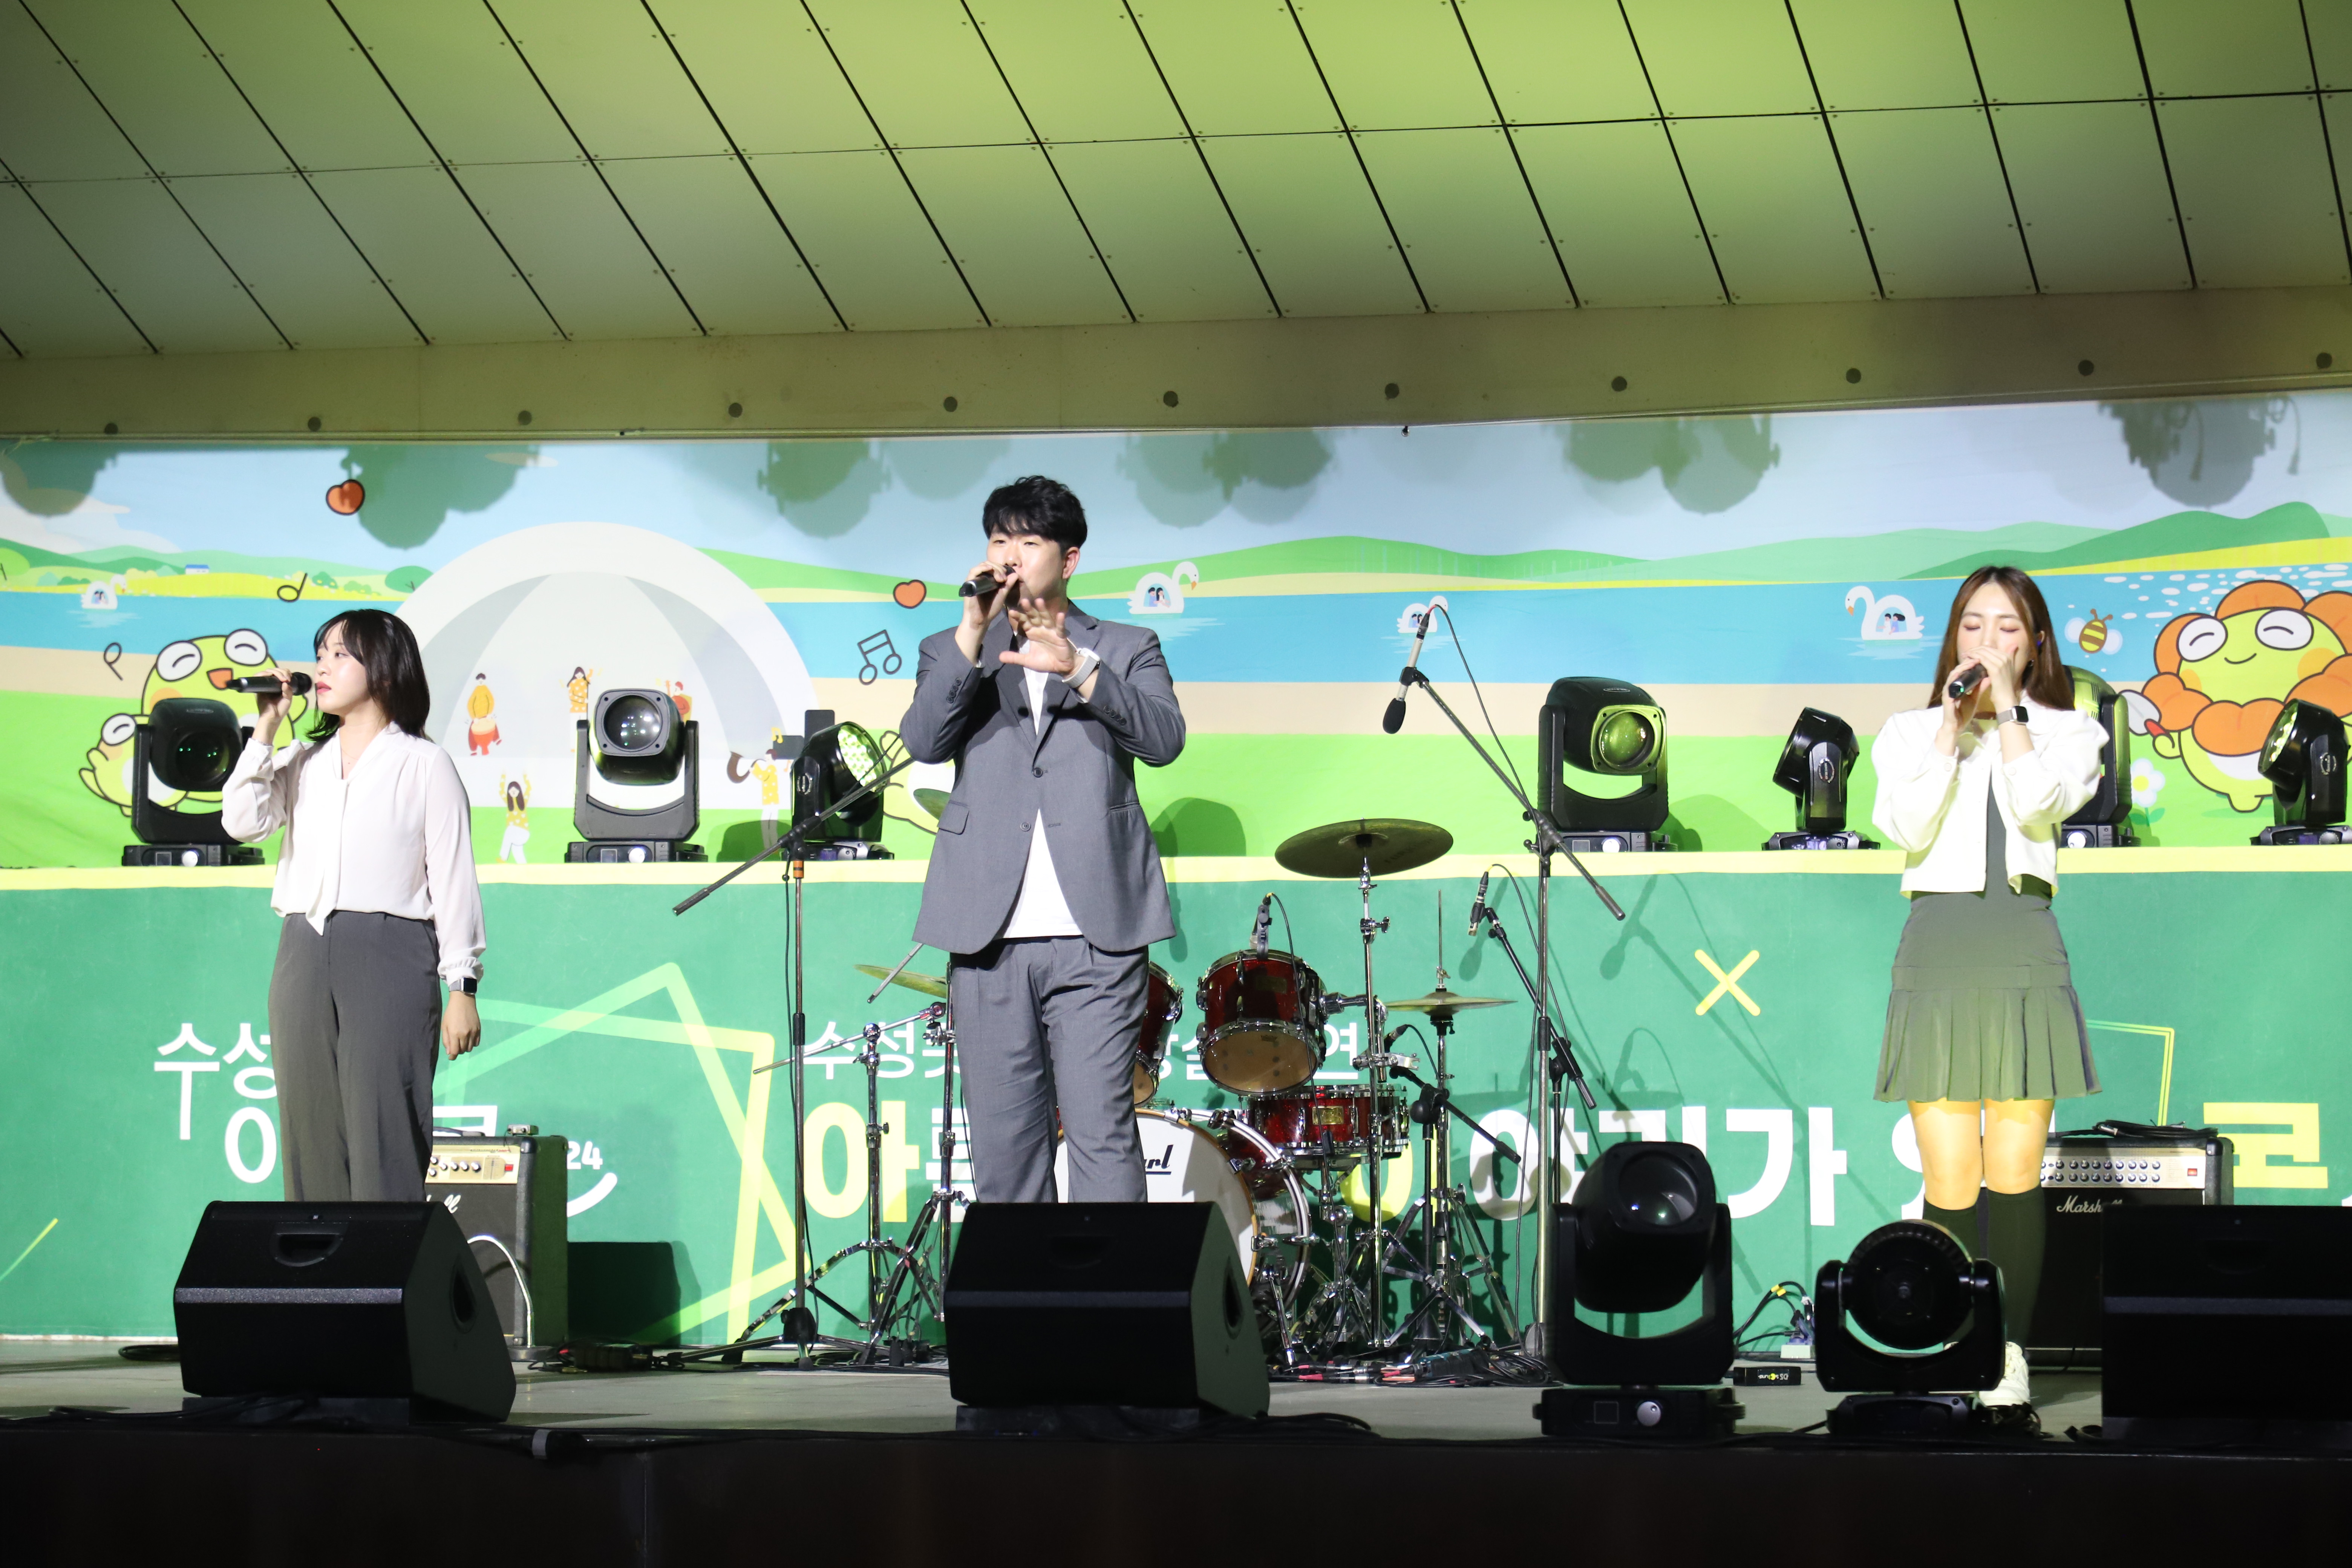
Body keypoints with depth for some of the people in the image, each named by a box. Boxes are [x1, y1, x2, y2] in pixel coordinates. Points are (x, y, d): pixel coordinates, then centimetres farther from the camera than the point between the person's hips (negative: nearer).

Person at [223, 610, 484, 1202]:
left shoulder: (424, 764, 6)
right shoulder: (303, 762, 19)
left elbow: (453, 880, 2)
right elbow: (242, 821, 3)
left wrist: (463, 989, -4)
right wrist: (265, 729, 2)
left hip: (389, 958, -5)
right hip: (305, 953, 5)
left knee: (383, 1131, -9)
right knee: (311, 1127, 2)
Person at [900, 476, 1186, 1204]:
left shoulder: (1126, 650, 14)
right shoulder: (951, 653, 18)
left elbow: (1164, 738, -4)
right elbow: (924, 741, -1)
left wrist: (1077, 670, -17)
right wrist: (975, 634, -11)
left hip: (1093, 934, -2)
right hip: (989, 938, 2)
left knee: (1102, 1135, -11)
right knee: (1004, 1144, 2)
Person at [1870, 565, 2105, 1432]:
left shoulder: (2064, 731, 12)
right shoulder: (1910, 731, 15)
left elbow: (2038, 805, -9)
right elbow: (1906, 827, -3)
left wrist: (2009, 707, -3)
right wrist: (1954, 723, -3)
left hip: (2023, 950, 0)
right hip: (1937, 948, 0)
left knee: (2014, 1173, -4)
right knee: (1950, 1181, -3)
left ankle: (2009, 1366, -1)